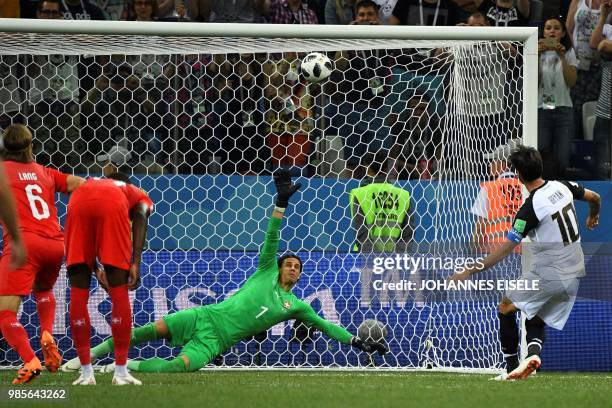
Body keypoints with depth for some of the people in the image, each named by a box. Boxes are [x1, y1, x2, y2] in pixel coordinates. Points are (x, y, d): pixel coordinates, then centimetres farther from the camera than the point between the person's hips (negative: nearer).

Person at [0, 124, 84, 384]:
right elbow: (80, 184, 13)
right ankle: (47, 336, 7)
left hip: (22, 242, -5)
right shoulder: (45, 172, 21)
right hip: (56, 243, 5)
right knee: (43, 290, 35)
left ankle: (30, 361, -32)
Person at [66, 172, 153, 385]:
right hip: (113, 207, -2)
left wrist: (96, 268, 28)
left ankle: (86, 373, 9)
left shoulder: (89, 183, 44)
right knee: (119, 293, 6)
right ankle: (121, 372, 6)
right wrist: (136, 263, 3)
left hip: (79, 202, 2)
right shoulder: (139, 195, 37)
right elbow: (140, 217, 11)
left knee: (78, 293, 9)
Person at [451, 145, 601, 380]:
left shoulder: (531, 207, -18)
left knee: (506, 307, 6)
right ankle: (533, 353, -17)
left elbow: (507, 248, -19)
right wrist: (593, 217, 43)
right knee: (536, 321, 14)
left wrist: (470, 271, -16)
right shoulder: (562, 187, 1)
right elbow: (595, 198, 19)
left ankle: (511, 366, -1)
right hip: (573, 275, 7)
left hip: (547, 273, -7)